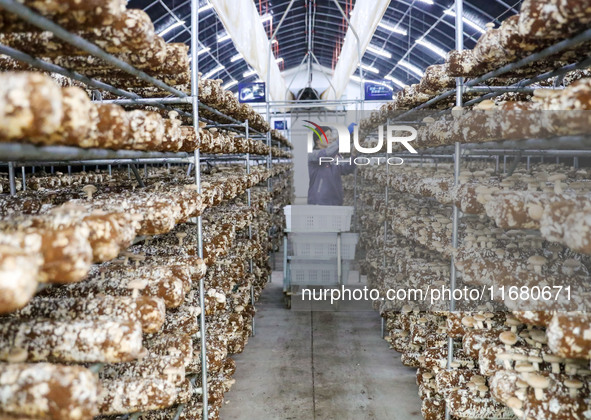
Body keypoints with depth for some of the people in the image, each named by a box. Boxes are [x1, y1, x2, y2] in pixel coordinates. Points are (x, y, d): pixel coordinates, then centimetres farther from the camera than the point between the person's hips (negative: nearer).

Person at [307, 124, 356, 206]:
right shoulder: (312, 155, -5)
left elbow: (347, 169, -4)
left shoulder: (336, 157, 14)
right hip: (318, 203, -6)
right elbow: (327, 153, -26)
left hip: (336, 202, 6)